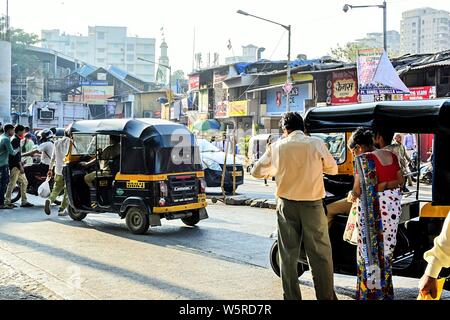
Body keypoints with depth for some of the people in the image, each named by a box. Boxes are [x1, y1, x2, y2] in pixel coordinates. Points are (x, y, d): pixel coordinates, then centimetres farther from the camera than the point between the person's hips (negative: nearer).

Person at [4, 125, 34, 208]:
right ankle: (7, 202, 1)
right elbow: (16, 154, -20)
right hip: (15, 165, -10)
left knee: (24, 182, 10)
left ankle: (24, 201, 12)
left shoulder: (15, 139, 17)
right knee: (12, 183, -5)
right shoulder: (15, 140, -13)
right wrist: (20, 166, -21)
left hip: (17, 165, 10)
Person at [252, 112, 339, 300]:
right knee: (320, 254, 5)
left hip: (287, 205, 2)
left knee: (288, 255, 10)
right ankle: (326, 297, 7)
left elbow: (257, 172, 6)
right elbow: (333, 169, 9)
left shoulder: (278, 146, -1)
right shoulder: (317, 144, -5)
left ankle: (292, 297, 14)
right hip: (312, 205, -1)